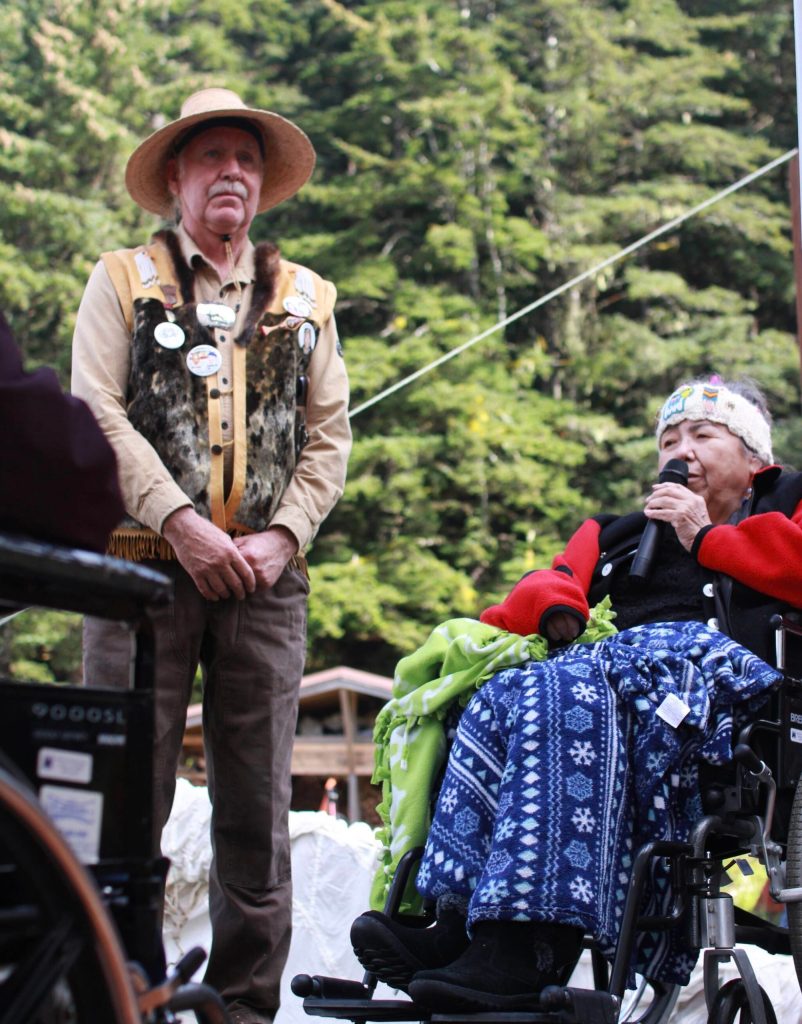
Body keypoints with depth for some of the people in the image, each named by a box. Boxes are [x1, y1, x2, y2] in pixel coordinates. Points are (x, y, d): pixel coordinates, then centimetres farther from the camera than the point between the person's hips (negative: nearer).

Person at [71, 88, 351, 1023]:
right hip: (145, 565, -2)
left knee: (257, 804, 2)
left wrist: (283, 533, -4)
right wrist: (181, 523, -12)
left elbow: (330, 434, 13)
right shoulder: (122, 280, 11)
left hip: (266, 577, 2)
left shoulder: (306, 299, 18)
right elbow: (97, 412, -1)